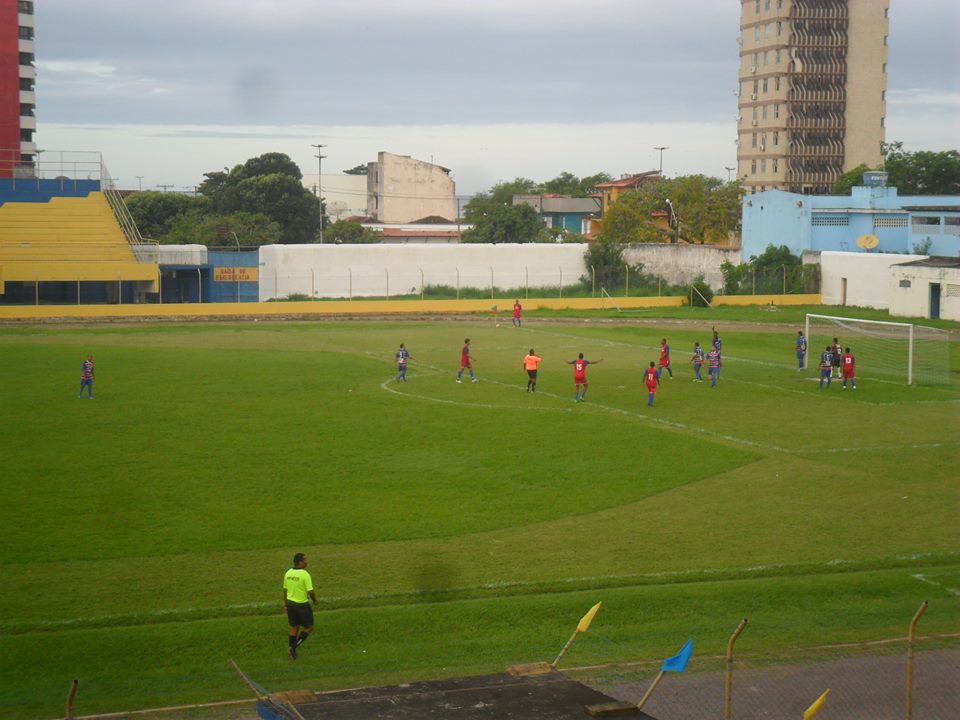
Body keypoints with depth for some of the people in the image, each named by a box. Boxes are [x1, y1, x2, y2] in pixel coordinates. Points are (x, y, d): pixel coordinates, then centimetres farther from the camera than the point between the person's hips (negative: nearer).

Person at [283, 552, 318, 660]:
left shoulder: (288, 573, 1)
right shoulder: (304, 574, -19)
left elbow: (285, 590, 8)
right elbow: (310, 591, -19)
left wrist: (286, 604, 18)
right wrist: (315, 600, 1)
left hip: (291, 603, 7)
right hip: (302, 604, -6)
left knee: (294, 627, 18)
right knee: (309, 628, 9)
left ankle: (292, 652, 22)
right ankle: (293, 647, -1)